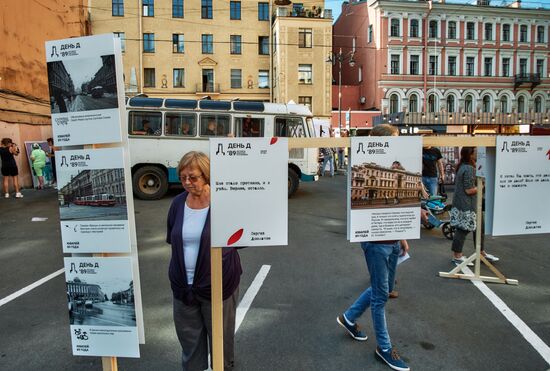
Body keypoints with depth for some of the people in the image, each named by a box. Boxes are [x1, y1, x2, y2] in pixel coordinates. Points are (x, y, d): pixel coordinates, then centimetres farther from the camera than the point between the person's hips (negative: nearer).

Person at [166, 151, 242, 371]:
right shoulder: (178, 203, -1)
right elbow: (171, 238, 12)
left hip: (218, 284, -4)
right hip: (183, 286, 4)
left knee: (220, 336, 15)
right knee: (188, 336, 19)